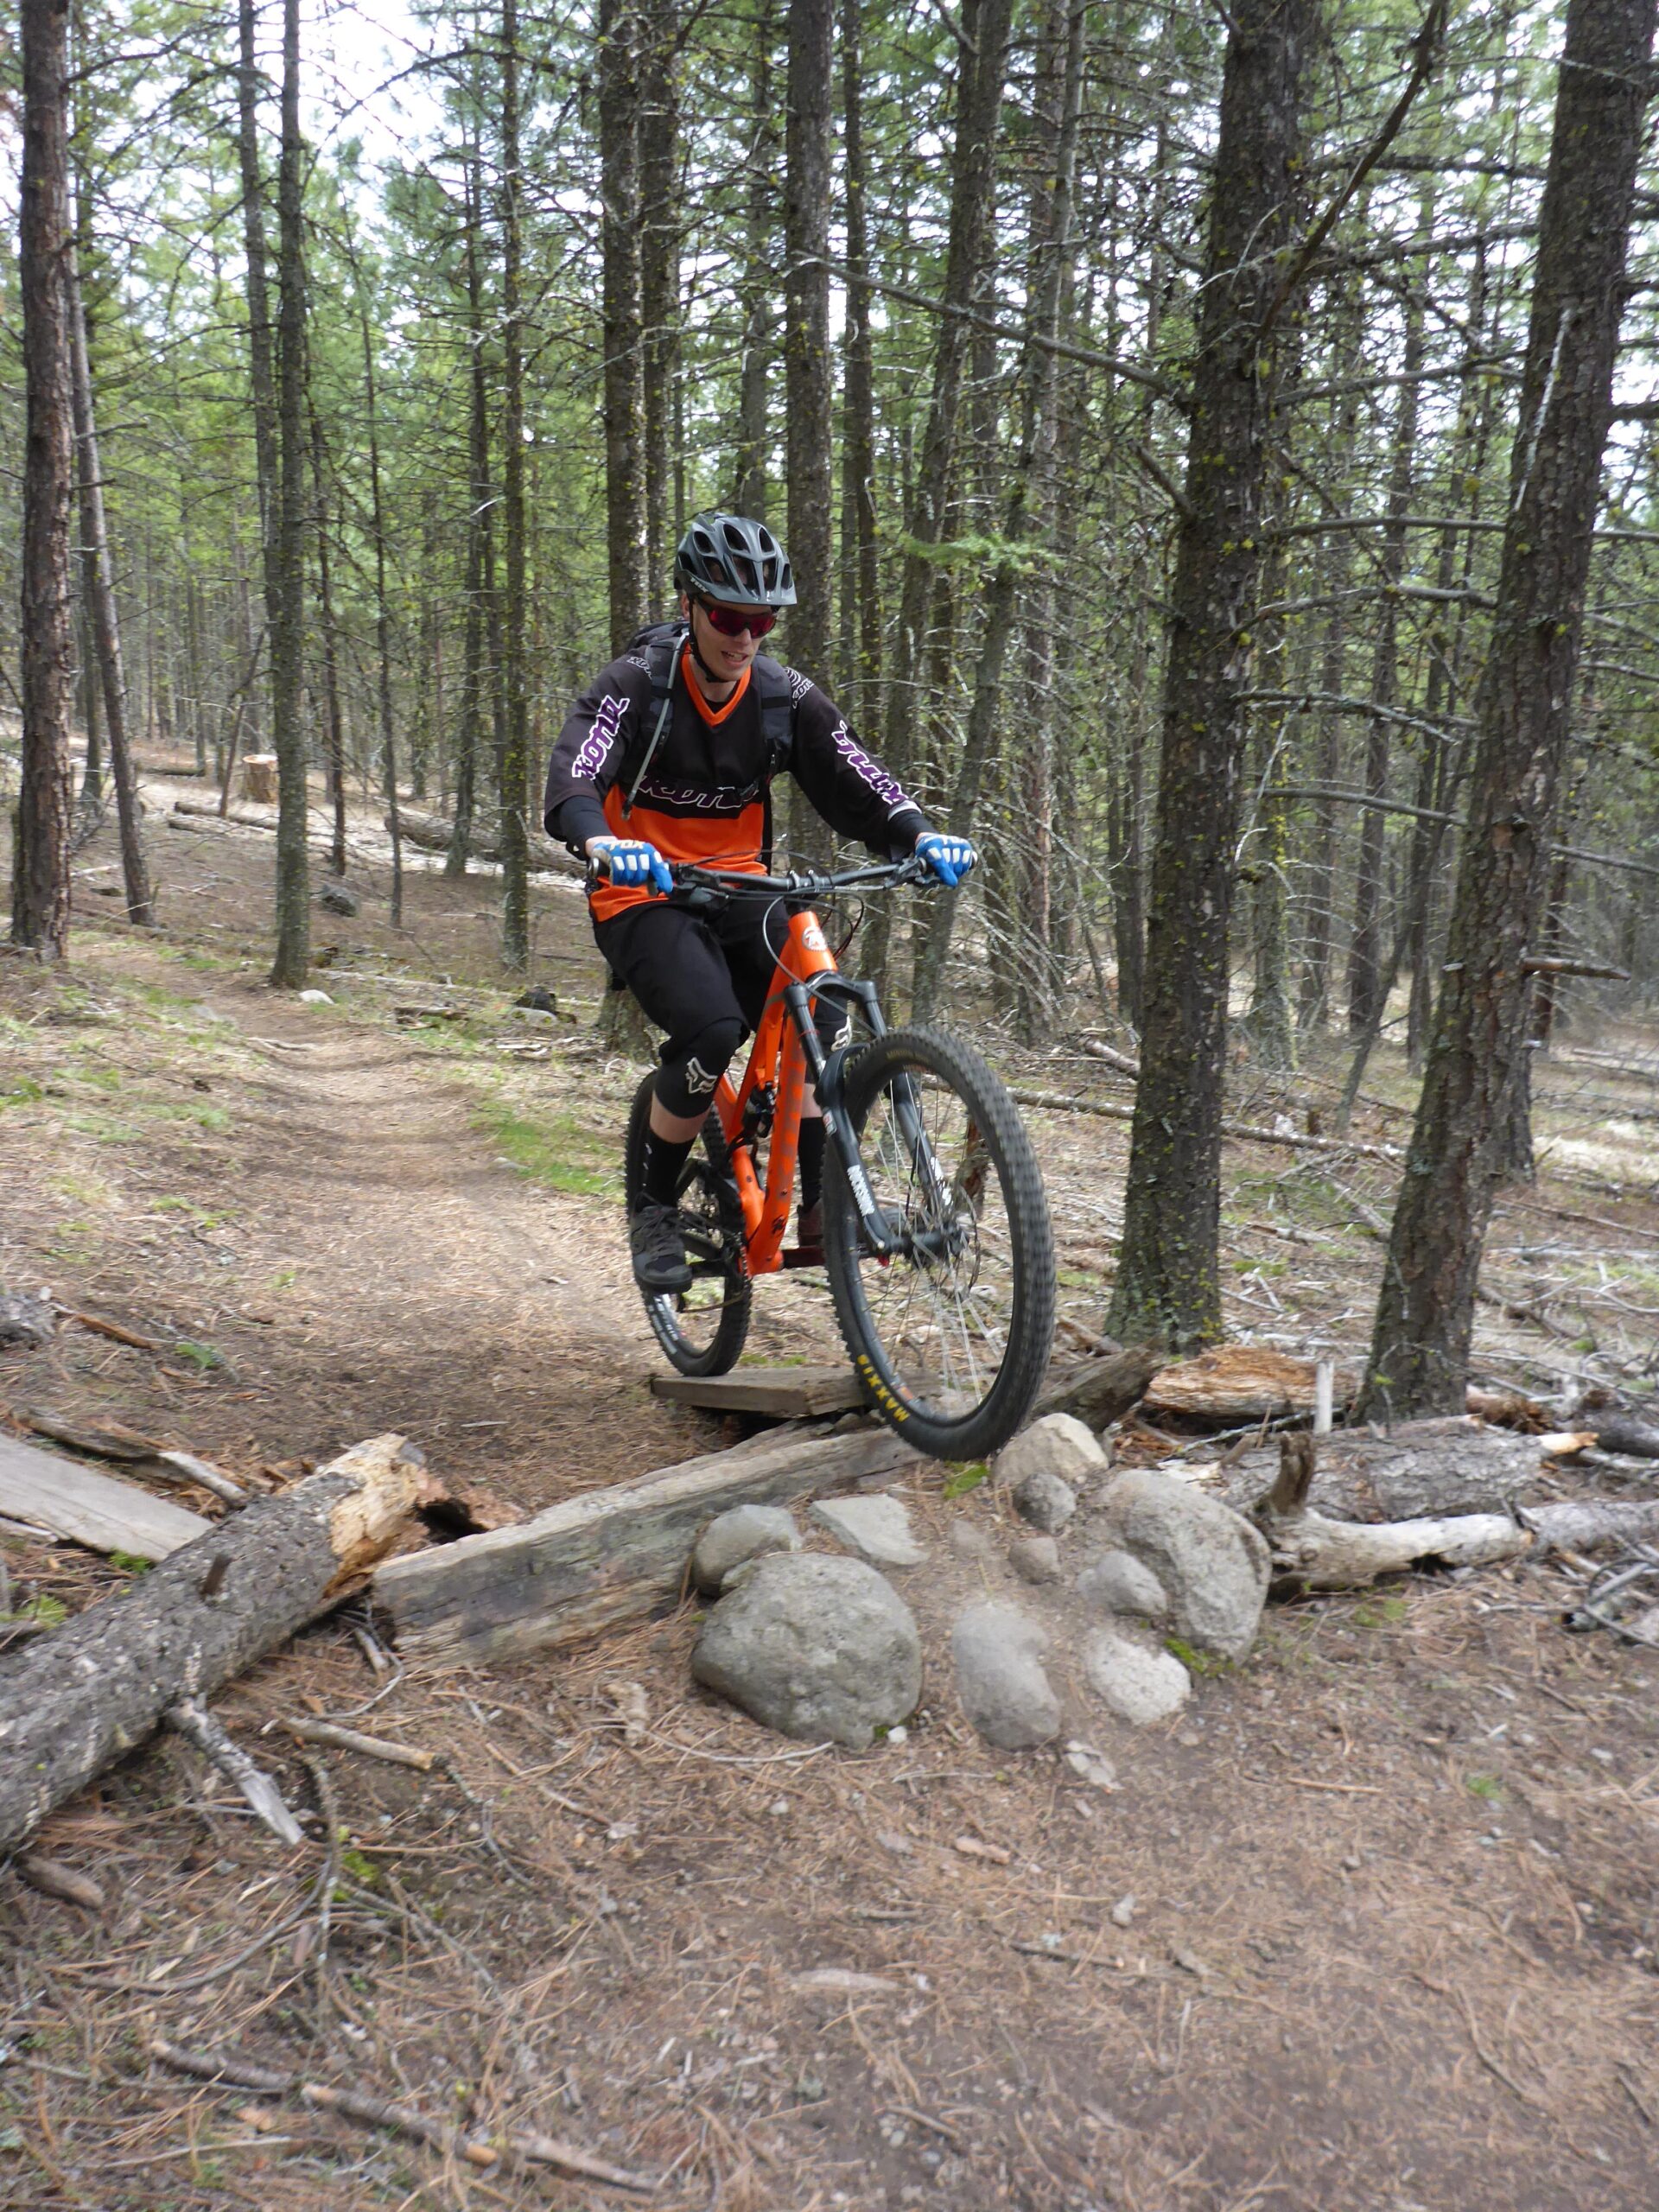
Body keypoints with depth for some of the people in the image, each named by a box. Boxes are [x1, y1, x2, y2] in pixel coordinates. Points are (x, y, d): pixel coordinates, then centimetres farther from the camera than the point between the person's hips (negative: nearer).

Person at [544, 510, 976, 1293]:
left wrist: (922, 836, -26)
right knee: (711, 1031, -29)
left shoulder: (786, 696, 0)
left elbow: (854, 784, -5)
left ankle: (825, 1201, -10)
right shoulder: (635, 686, -12)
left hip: (739, 892, 4)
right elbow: (572, 783, -26)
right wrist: (601, 842, -48)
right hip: (644, 896, -4)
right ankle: (654, 1206, -7)